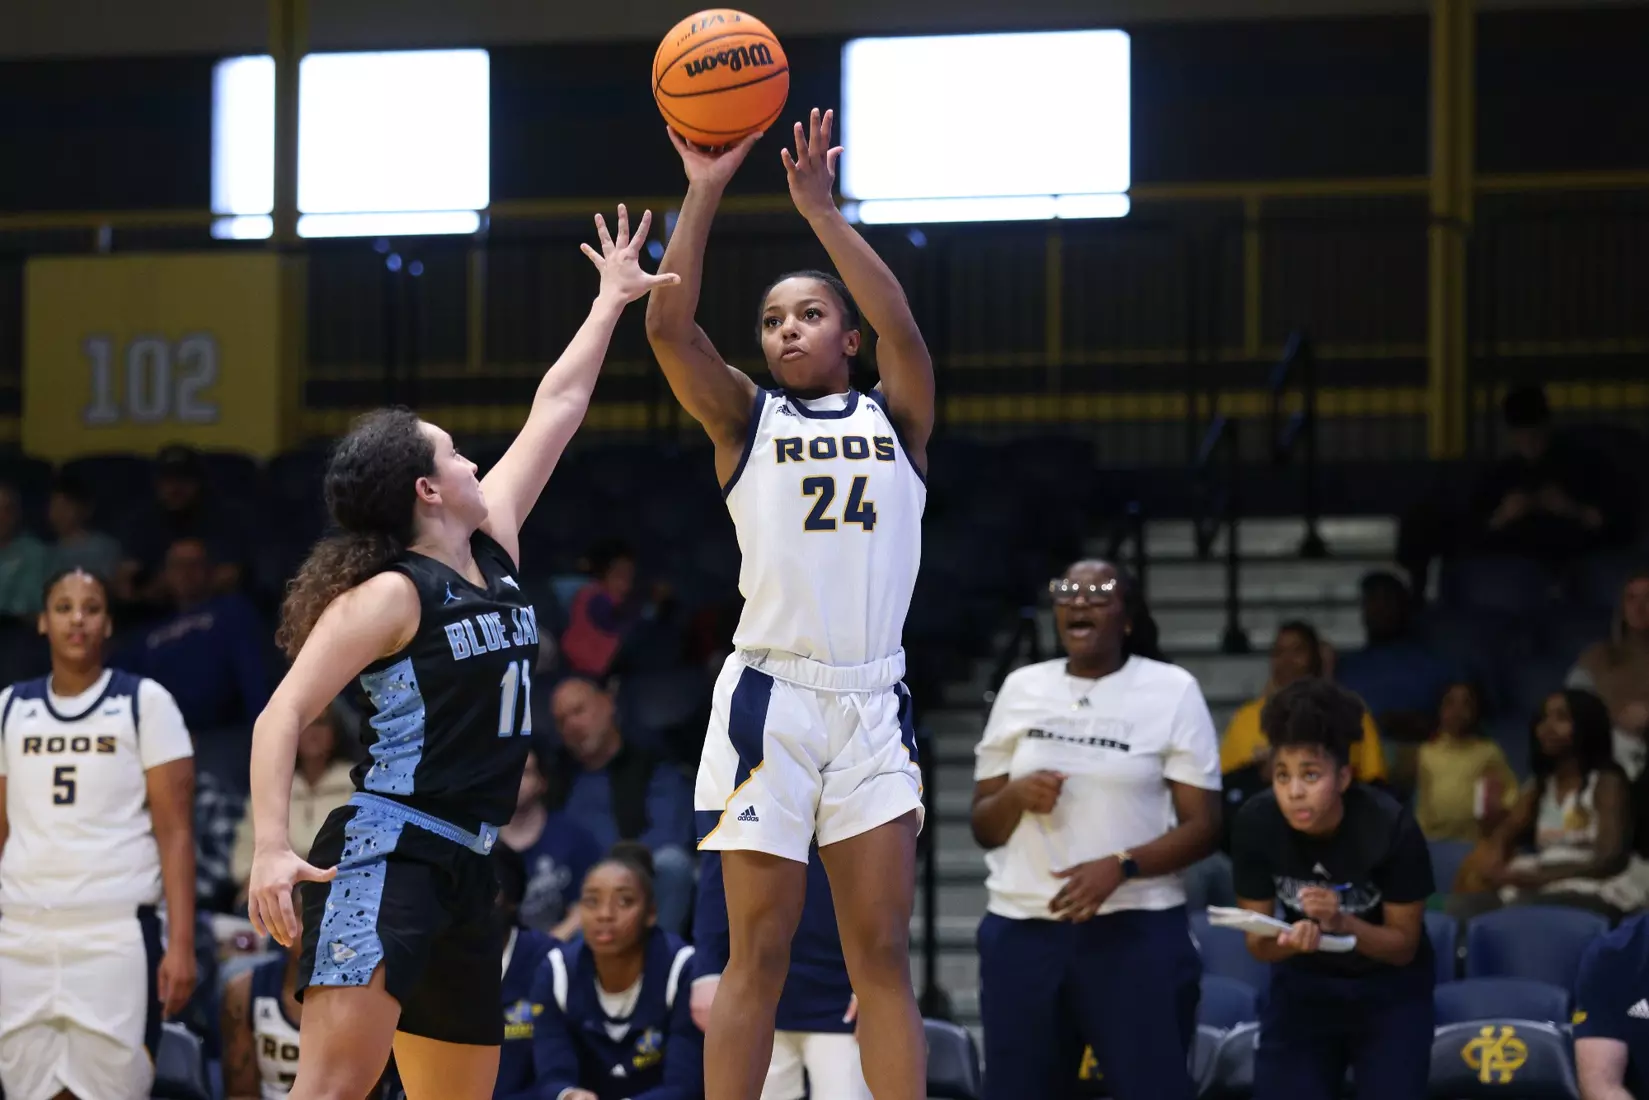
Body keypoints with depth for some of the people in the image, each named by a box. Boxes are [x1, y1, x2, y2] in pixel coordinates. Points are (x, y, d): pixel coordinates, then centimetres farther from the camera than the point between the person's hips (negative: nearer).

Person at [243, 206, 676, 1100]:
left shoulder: (494, 543, 13)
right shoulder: (390, 595, -9)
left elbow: (556, 409, 22)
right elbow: (283, 715, -15)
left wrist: (612, 301, 30)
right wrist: (270, 849, -28)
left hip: (462, 864, 9)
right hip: (385, 852, -9)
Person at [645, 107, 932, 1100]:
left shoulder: (897, 420, 11)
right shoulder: (746, 418, 9)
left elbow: (902, 328, -9)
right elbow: (668, 325, -7)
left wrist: (821, 209, -11)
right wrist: (706, 192, -9)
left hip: (873, 702, 1)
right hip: (771, 695, -1)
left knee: (883, 952, 2)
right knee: (760, 952, -2)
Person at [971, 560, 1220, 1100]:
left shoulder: (1172, 690, 0)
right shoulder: (1022, 689, 10)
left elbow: (1202, 826, -4)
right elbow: (984, 828, 13)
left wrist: (1120, 866, -19)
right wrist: (1015, 795, -9)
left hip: (1136, 932, -3)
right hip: (1021, 931, 4)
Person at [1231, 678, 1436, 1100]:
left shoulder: (1390, 827, -27)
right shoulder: (1256, 824, -20)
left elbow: (1403, 944, -17)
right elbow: (1256, 941, -11)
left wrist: (1342, 922, -36)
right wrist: (1288, 941, -34)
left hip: (1389, 991, -2)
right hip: (1304, 985, 2)